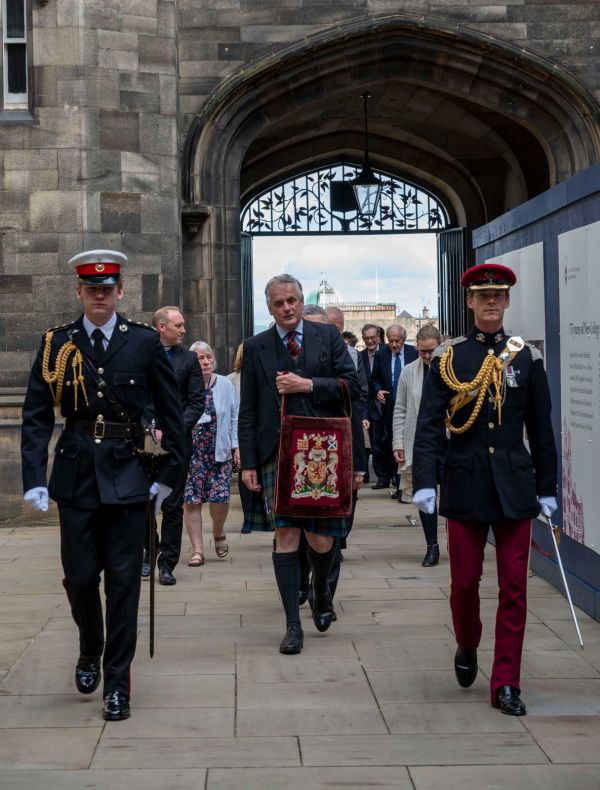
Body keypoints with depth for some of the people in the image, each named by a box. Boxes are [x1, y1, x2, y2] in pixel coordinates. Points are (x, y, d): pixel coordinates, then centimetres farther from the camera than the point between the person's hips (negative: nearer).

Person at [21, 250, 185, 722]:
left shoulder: (145, 342, 1)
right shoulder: (56, 344, 3)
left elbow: (172, 413, 4)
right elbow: (36, 417, 0)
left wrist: (170, 474, 0)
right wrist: (33, 480, -9)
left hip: (127, 475, -1)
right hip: (75, 475, 1)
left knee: (123, 582, 2)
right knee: (79, 577, 6)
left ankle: (118, 684, 12)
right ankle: (90, 653, 35)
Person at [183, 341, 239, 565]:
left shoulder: (225, 385, 6)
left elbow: (235, 418, 8)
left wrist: (237, 446, 3)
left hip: (220, 452, 1)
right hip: (190, 452, -1)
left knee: (220, 497, -4)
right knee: (191, 500, -2)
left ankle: (218, 533, 27)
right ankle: (197, 549, 8)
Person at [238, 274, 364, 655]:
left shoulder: (328, 336, 7)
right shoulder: (255, 347, 9)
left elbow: (351, 386, 0)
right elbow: (248, 410, 7)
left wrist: (308, 385, -11)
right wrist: (248, 462, 0)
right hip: (277, 455, 0)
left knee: (321, 537, 3)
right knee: (286, 534, -5)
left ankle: (322, 591, 35)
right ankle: (293, 624, 2)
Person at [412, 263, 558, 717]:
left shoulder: (526, 357, 4)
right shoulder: (449, 358, 0)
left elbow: (542, 428, 7)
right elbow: (428, 424, -4)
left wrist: (547, 488, 6)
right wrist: (424, 482, -14)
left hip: (514, 485, 1)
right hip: (465, 485, -1)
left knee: (514, 586, 1)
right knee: (465, 581, 4)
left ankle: (506, 683, 9)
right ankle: (467, 648, 34)